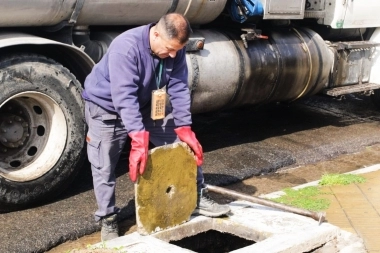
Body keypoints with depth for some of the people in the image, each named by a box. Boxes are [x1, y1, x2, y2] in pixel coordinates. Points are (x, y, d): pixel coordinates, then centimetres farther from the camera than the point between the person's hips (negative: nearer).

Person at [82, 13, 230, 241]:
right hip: (106, 107, -5)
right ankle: (108, 220, 13)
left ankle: (197, 198, 14)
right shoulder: (126, 47, -36)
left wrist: (184, 128, -22)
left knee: (187, 141, 1)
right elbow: (124, 97, -42)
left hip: (148, 104, 6)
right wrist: (139, 137, -49)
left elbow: (179, 88, -15)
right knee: (104, 167, -4)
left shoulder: (175, 48, -17)